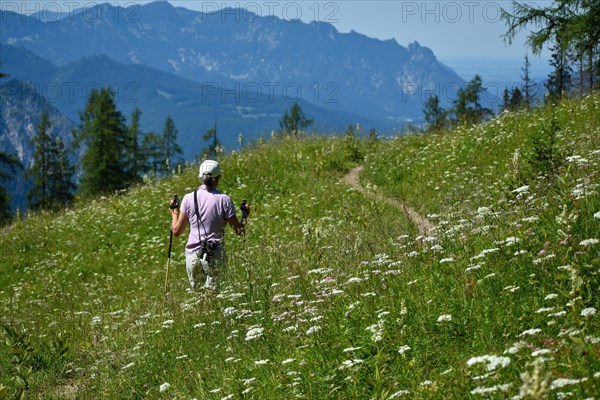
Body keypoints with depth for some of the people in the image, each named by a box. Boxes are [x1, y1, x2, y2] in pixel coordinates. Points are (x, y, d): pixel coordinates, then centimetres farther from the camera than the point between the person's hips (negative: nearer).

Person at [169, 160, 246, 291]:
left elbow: (177, 231, 5)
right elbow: (239, 230, -1)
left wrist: (174, 213, 23)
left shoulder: (189, 198, 1)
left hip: (192, 255, 2)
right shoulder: (223, 199, -5)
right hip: (215, 256, -2)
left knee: (195, 292, 14)